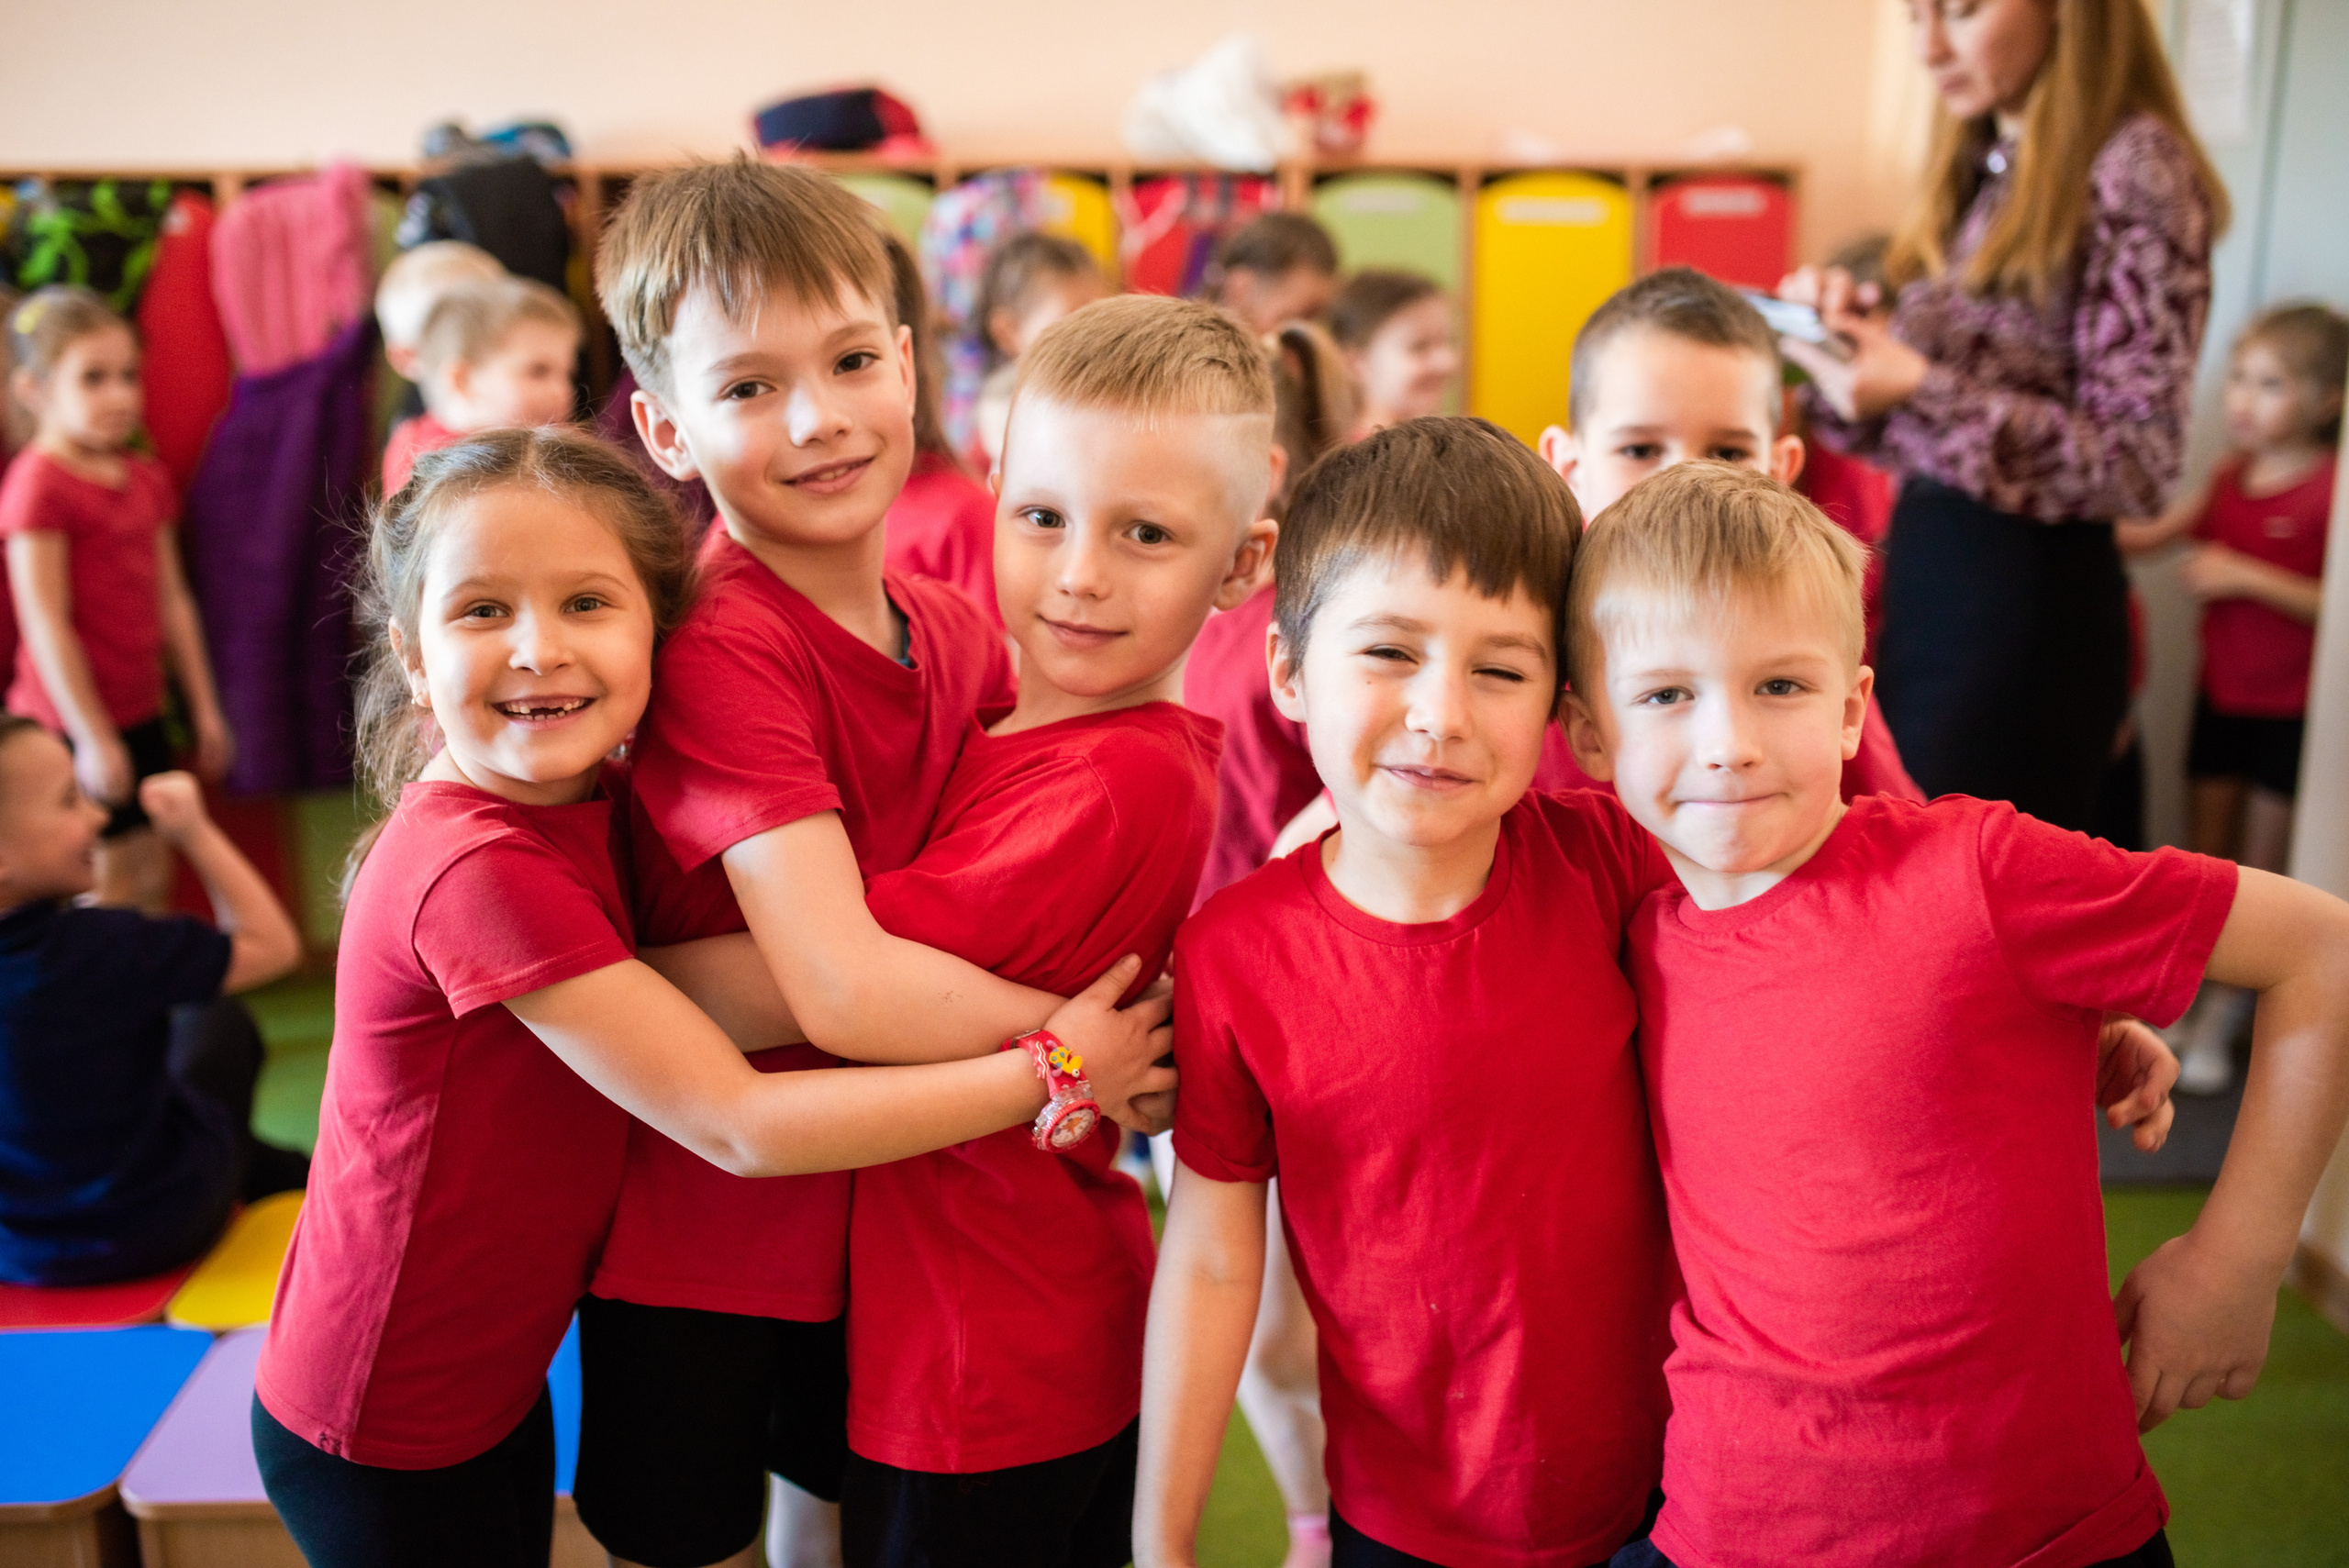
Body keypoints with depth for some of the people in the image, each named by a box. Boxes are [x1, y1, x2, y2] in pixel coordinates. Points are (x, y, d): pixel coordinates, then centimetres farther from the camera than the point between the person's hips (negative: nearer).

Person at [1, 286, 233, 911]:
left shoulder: (146, 478, 9)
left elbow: (173, 601, 14)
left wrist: (204, 707, 15)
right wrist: (92, 738, -17)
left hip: (141, 714, 7)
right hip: (73, 724, -7)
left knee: (152, 880, 13)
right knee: (111, 888, -1)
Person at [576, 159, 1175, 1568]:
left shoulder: (956, 633, -5)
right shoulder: (723, 647, -25)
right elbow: (845, 989, -30)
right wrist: (1071, 1041, -18)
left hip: (881, 1201, 6)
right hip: (702, 1223, -5)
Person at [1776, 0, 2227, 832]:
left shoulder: (2135, 168, -10)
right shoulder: (1978, 169, 12)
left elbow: (2136, 459, -14)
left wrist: (1923, 390, -24)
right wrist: (1850, 329, -3)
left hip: (2027, 602, -7)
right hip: (1926, 577, 7)